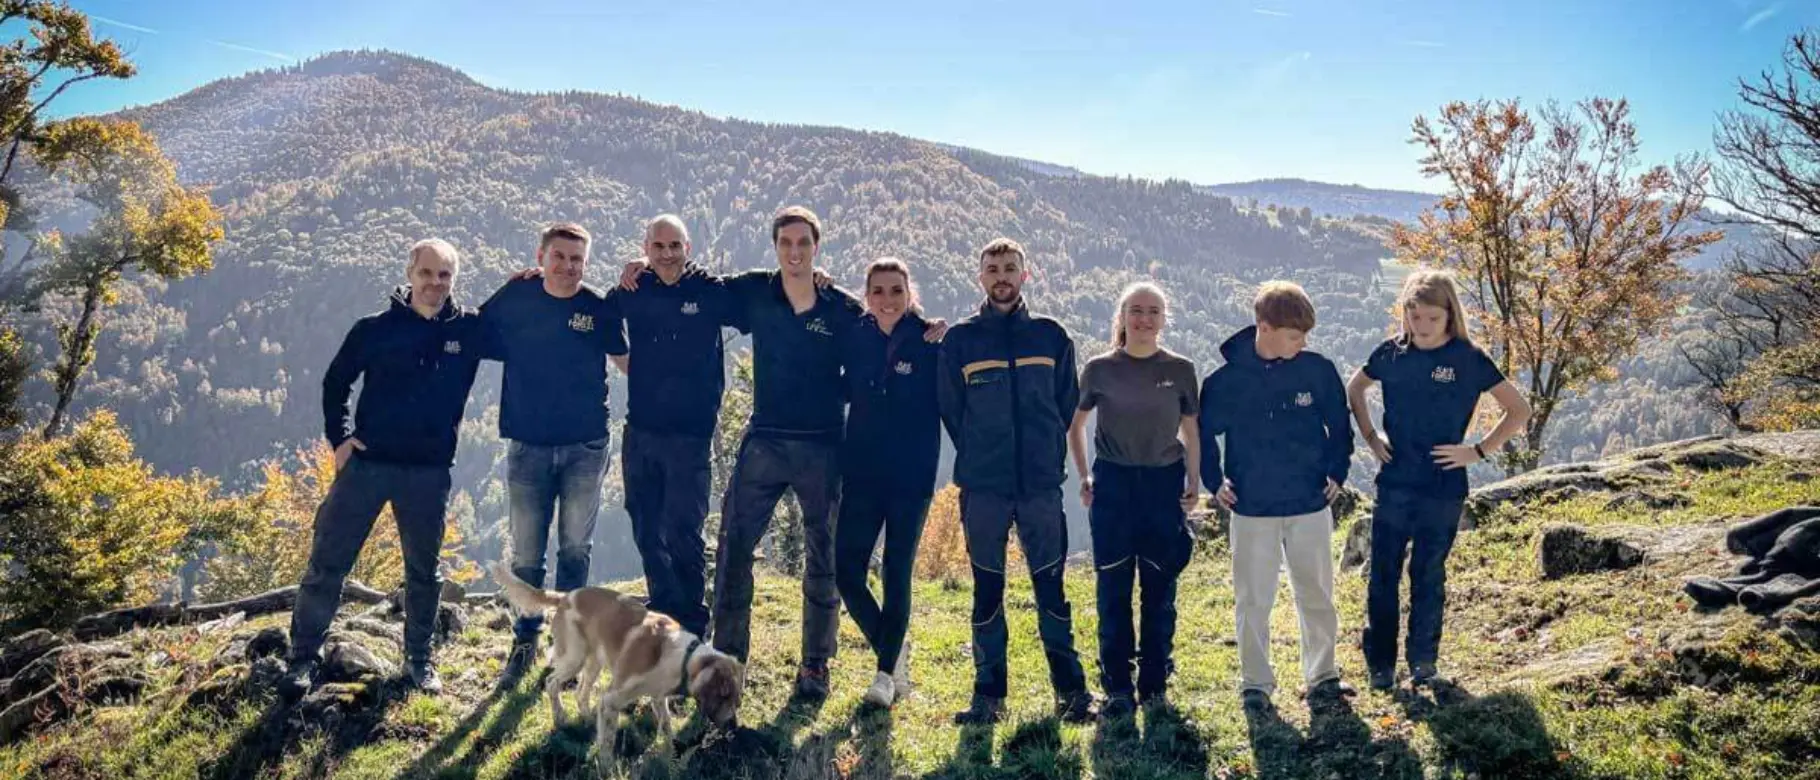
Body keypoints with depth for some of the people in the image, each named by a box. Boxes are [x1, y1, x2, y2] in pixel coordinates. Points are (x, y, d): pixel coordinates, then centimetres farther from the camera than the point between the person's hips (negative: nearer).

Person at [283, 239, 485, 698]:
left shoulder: (470, 330, 0)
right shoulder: (376, 329, -2)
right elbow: (335, 382, 9)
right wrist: (339, 438, 1)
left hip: (429, 472, 1)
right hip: (366, 462, -1)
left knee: (424, 570, 12)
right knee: (327, 562, 1)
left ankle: (418, 658, 27)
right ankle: (304, 656, 14)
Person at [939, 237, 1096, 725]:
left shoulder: (1051, 337, 8)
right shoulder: (960, 341, 4)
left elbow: (1067, 405, 12)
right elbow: (951, 411, 8)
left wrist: (1046, 457, 7)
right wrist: (979, 460, 8)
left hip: (1041, 487, 0)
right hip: (982, 489, 0)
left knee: (1052, 590, 3)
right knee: (987, 592, 6)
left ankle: (1071, 692, 13)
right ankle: (989, 695, 14)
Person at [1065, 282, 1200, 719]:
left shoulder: (1181, 370, 1)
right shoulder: (1100, 369, -1)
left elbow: (1192, 432, 10)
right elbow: (1075, 425, 12)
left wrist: (1194, 482, 5)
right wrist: (1084, 477, 6)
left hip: (1164, 485, 1)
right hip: (1113, 486, -1)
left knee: (1160, 589, 6)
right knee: (1113, 589, 0)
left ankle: (1155, 683, 17)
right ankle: (1118, 688, 8)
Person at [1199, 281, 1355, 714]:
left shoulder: (1318, 370, -5)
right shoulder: (1226, 379, -8)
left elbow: (1339, 426, 9)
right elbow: (1203, 431, 6)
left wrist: (1337, 472, 2)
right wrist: (1214, 482, 1)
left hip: (1311, 505, 1)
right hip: (1251, 510, -1)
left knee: (1317, 596, 10)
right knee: (1253, 601, 6)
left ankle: (1322, 676, 24)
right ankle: (1255, 683, 17)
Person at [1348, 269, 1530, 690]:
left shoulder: (1468, 359, -7)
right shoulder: (1391, 352, 0)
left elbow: (1519, 410, -2)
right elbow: (1354, 388, 19)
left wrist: (1478, 450, -7)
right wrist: (1370, 436, 7)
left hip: (1443, 489, -2)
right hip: (1393, 484, 2)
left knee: (1428, 576, 8)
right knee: (1383, 575, 4)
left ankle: (1423, 661, 24)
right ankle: (1380, 663, 14)